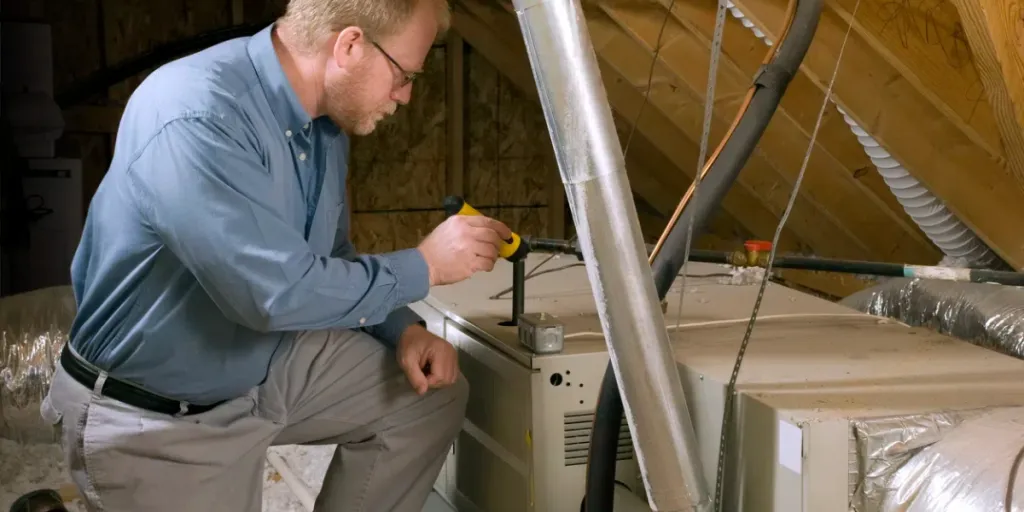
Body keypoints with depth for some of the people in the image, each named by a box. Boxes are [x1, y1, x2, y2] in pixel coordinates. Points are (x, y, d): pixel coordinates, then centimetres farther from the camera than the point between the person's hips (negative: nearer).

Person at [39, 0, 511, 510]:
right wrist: (426, 265, -22)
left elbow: (331, 258, 10)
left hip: (268, 364, 8)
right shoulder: (195, 118, -32)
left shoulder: (325, 119, -3)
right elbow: (279, 291, -34)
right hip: (152, 416, -8)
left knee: (434, 393, 5)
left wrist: (404, 329, -6)